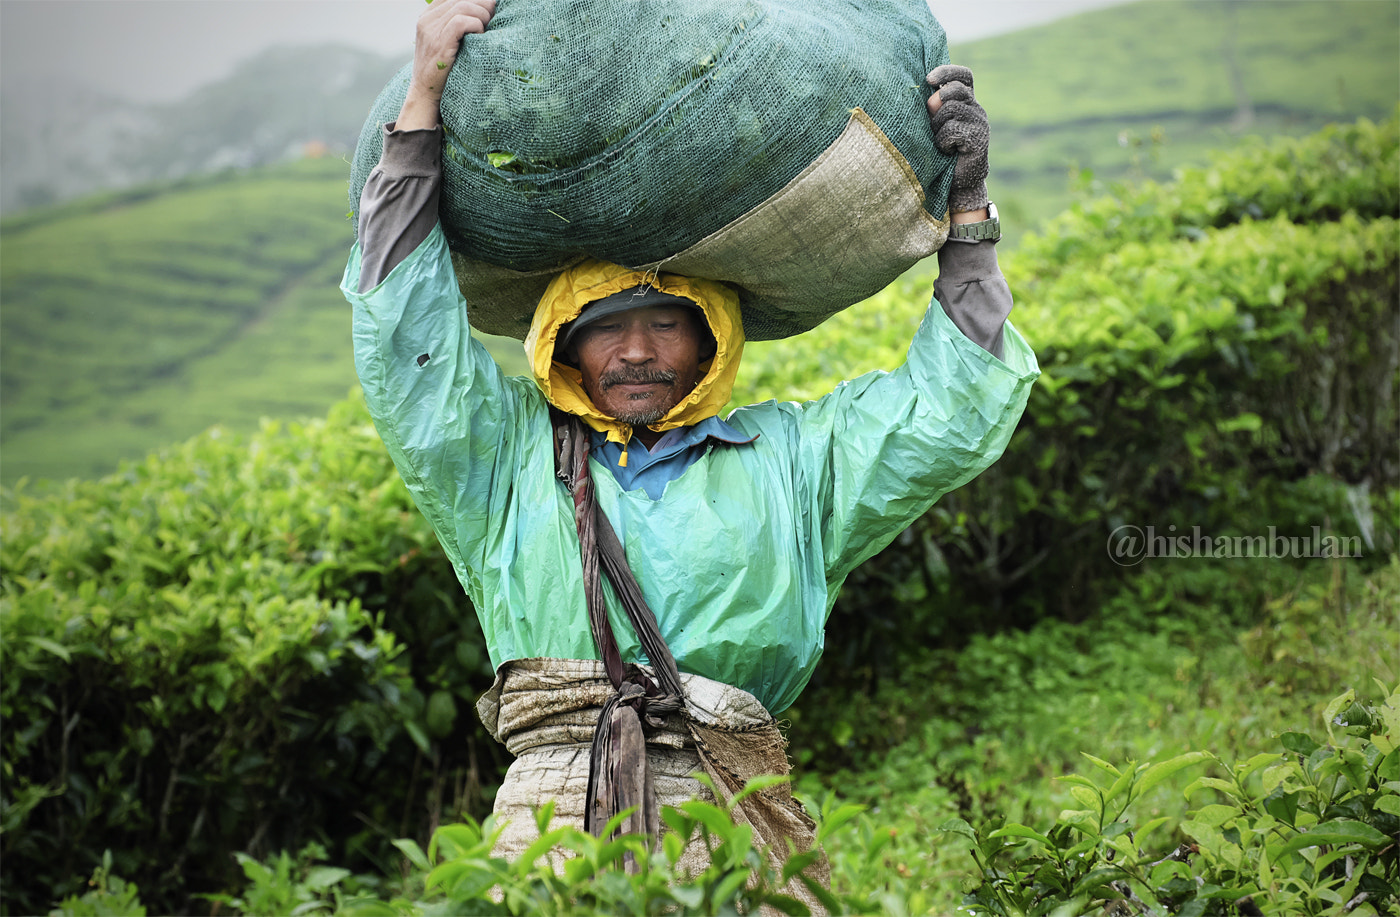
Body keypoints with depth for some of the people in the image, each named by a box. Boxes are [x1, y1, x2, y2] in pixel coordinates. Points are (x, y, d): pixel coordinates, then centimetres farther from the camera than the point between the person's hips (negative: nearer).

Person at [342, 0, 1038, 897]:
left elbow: (948, 415, 23)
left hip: (728, 813, 1)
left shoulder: (790, 455, 24)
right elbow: (406, 335, 16)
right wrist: (424, 99, 15)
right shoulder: (509, 448, 21)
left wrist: (967, 211, 18)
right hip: (552, 806, -1)